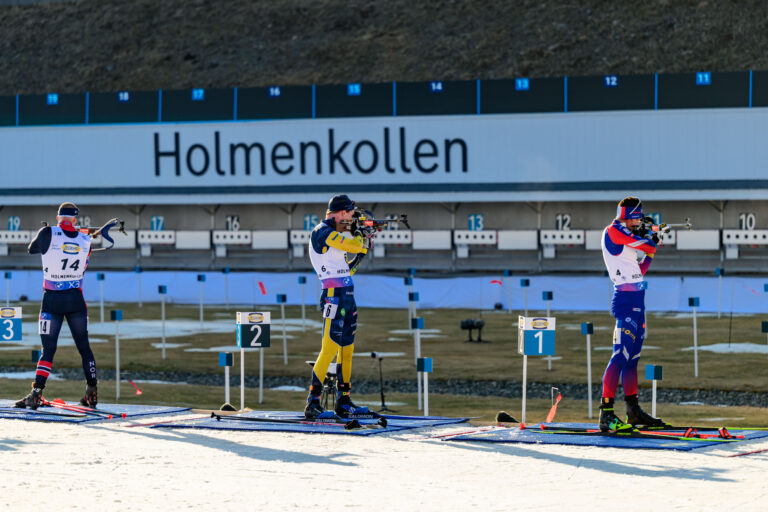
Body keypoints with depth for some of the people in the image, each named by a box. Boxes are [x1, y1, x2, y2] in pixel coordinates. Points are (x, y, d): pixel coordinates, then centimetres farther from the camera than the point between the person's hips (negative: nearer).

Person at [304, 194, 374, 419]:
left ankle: (343, 401, 18)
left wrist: (364, 244, 20)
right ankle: (313, 402, -14)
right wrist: (360, 235, 3)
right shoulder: (323, 232, -11)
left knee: (346, 349, 12)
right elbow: (353, 246, -19)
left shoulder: (336, 235, 18)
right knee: (329, 349, -13)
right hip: (334, 296, -10)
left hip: (347, 297, 10)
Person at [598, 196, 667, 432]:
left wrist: (651, 248, 17)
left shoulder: (627, 237, 18)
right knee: (621, 355, -16)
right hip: (625, 300, -10)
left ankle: (633, 411, 22)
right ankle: (606, 413, -21)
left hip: (637, 302, 10)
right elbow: (646, 245, -13)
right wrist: (652, 242, 9)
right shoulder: (613, 231, -9)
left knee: (632, 357, 14)